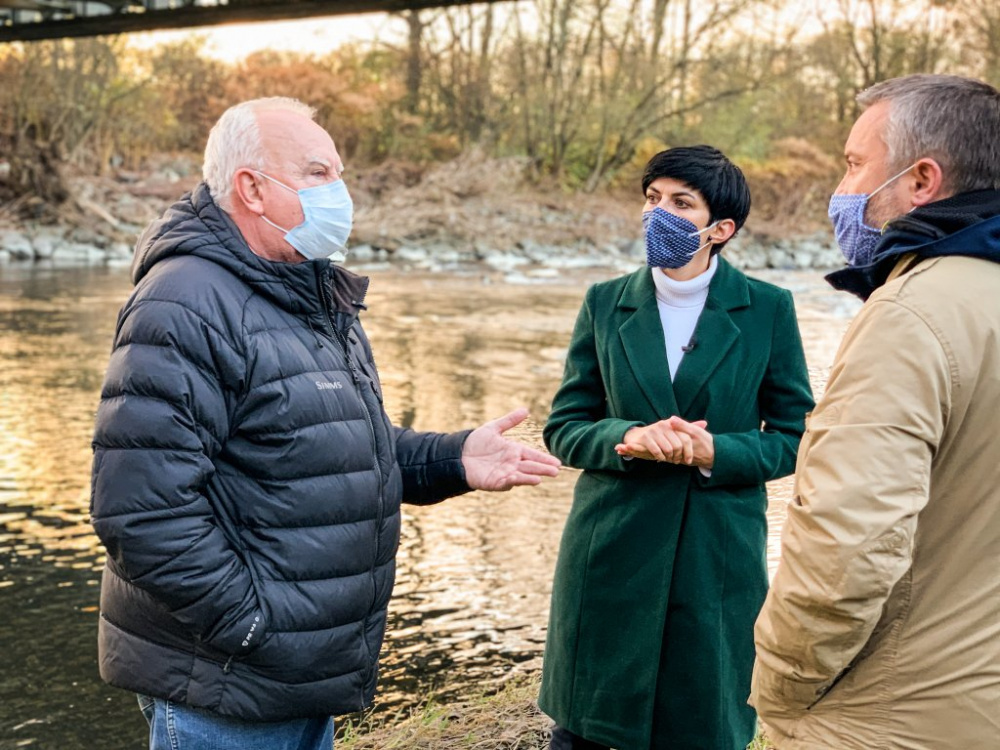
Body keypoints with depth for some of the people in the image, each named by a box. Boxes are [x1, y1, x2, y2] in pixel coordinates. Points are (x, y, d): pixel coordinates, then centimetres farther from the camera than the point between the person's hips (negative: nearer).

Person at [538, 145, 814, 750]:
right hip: (611, 549, 2)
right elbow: (564, 428, 5)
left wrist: (716, 452, -18)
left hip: (719, 556, -1)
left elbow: (794, 438, 1)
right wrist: (628, 438, -16)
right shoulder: (605, 304, 4)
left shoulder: (768, 310, -1)